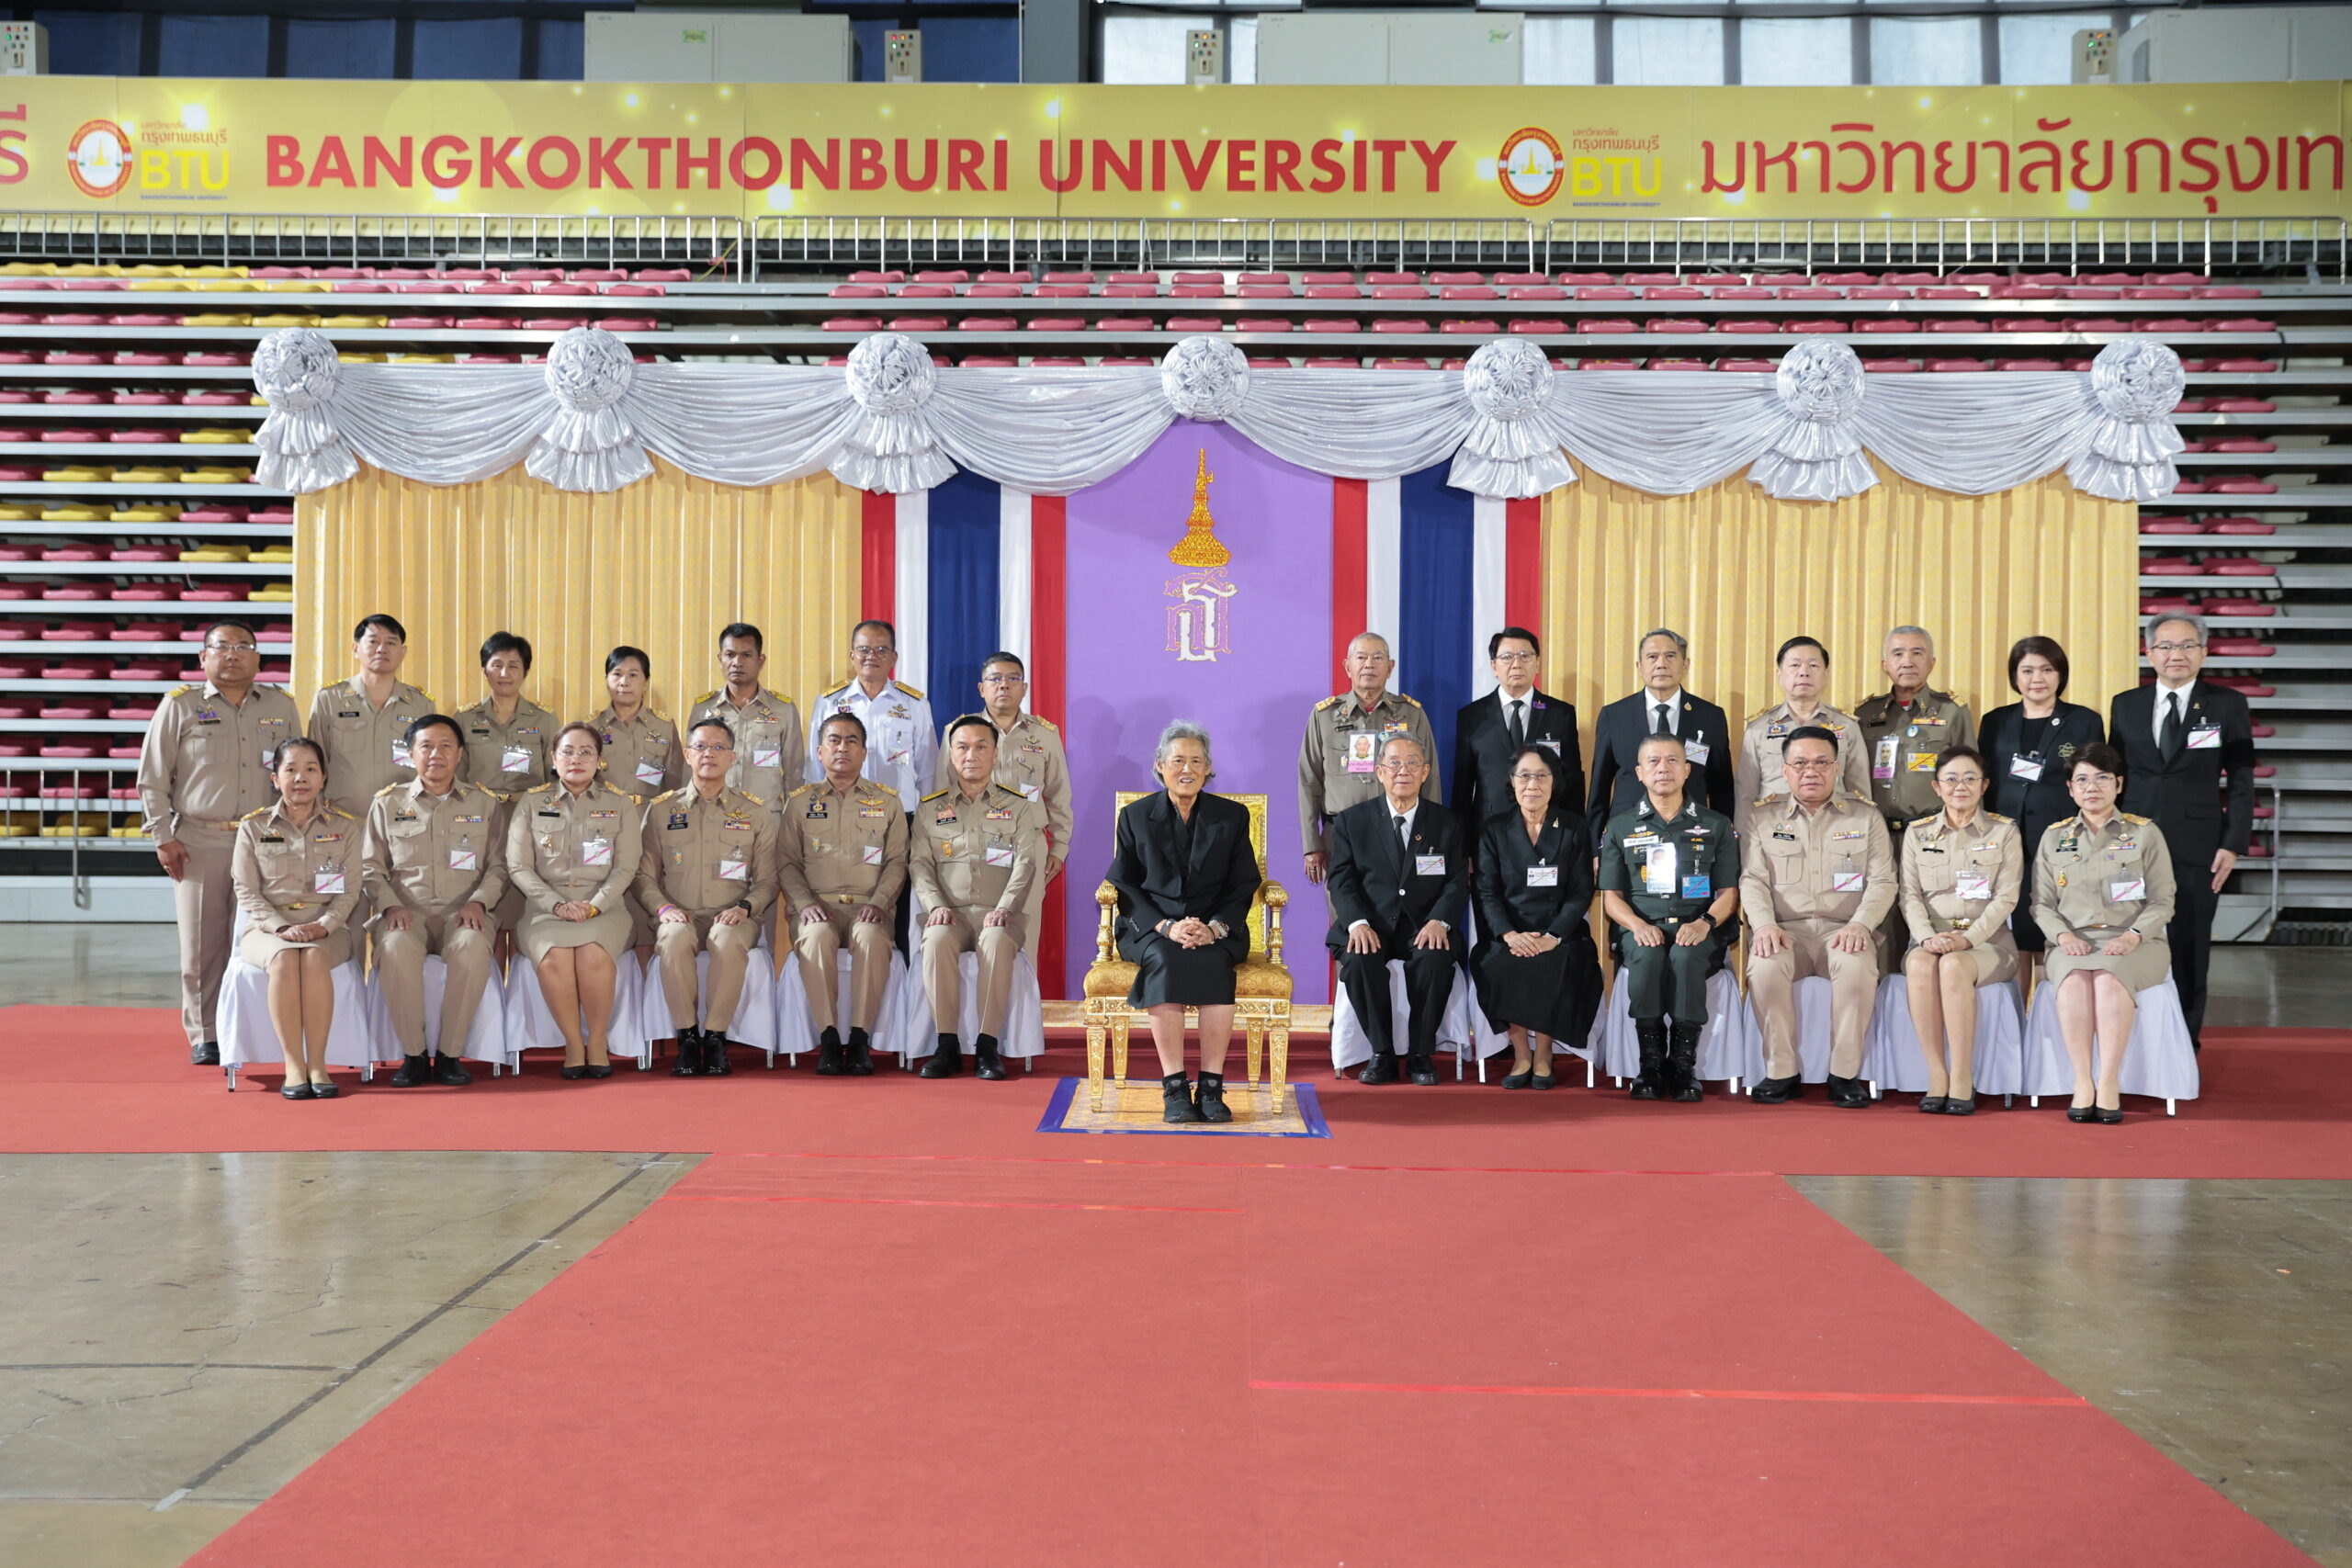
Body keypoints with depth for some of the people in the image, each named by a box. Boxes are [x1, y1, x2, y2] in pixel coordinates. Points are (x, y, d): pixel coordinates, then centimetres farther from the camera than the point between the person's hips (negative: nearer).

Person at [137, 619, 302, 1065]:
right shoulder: (179, 707, 6)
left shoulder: (282, 707, 11)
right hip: (199, 842, -1)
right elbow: (152, 779, 6)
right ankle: (204, 1037, 8)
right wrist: (162, 837, -1)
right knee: (201, 943, 0)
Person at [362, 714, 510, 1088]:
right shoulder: (387, 803, 15)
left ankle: (450, 1054, -24)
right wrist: (390, 905, -6)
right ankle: (413, 1054, -22)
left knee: (473, 946, -37)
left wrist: (478, 902, -8)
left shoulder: (485, 804, 14)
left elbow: (498, 865, 11)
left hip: (462, 912, 0)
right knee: (396, 947, -36)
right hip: (407, 913, 1)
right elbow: (372, 867, 12)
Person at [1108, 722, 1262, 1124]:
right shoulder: (1135, 816, 9)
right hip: (1153, 929, 0)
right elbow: (1124, 885, 4)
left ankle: (1212, 1088, -32)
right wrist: (1166, 926, -13)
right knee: (1166, 962, -35)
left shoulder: (1232, 816, 11)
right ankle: (1175, 1089, -34)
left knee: (1213, 964, -35)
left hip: (1216, 930, 0)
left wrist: (1214, 927, -14)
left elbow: (1243, 886, 6)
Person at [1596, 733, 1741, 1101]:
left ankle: (1684, 1064, -27)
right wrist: (1637, 924, -13)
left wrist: (1705, 923, -14)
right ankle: (1650, 1063, -25)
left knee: (1685, 956, -36)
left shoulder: (1717, 825, 15)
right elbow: (1611, 898, 10)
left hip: (1698, 931, -1)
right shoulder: (1620, 827, 16)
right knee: (1646, 956, -35)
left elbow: (1729, 894, 8)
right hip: (1641, 928, 1)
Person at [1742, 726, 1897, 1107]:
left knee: (1857, 967, -35)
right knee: (1765, 967, -33)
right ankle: (1782, 1073, -20)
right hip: (1785, 930, 0)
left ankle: (1845, 1074, -21)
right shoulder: (1763, 818, 13)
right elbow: (1752, 879, 5)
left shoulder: (1866, 817, 12)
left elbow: (1883, 882, 4)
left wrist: (1860, 924, -14)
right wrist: (1764, 924, -14)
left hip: (1843, 929, 0)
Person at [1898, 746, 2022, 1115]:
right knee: (1919, 965, -34)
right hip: (1931, 938, 2)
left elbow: (2005, 898, -2)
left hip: (1986, 941, -2)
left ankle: (1962, 1080, -30)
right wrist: (1927, 937, -14)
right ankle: (1936, 1077, -29)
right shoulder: (1917, 833, 14)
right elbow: (1910, 895, 5)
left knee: (1953, 966, -36)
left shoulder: (2004, 831, 7)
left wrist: (1966, 938, -16)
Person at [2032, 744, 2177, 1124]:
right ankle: (2082, 1082, -33)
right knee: (2073, 979, -34)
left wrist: (2133, 936, -14)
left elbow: (2162, 901, 4)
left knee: (2109, 978, -36)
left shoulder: (2145, 833, 9)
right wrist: (2063, 935, -9)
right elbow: (2042, 903, 11)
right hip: (2073, 942, 2)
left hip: (2133, 943, -1)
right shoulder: (2054, 837, 15)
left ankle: (2109, 1083, -34)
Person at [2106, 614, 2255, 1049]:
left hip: (2197, 849, -2)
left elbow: (2241, 781, 0)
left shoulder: (2228, 705, 2)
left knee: (2189, 952, 5)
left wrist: (2234, 845, -7)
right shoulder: (2125, 705, 8)